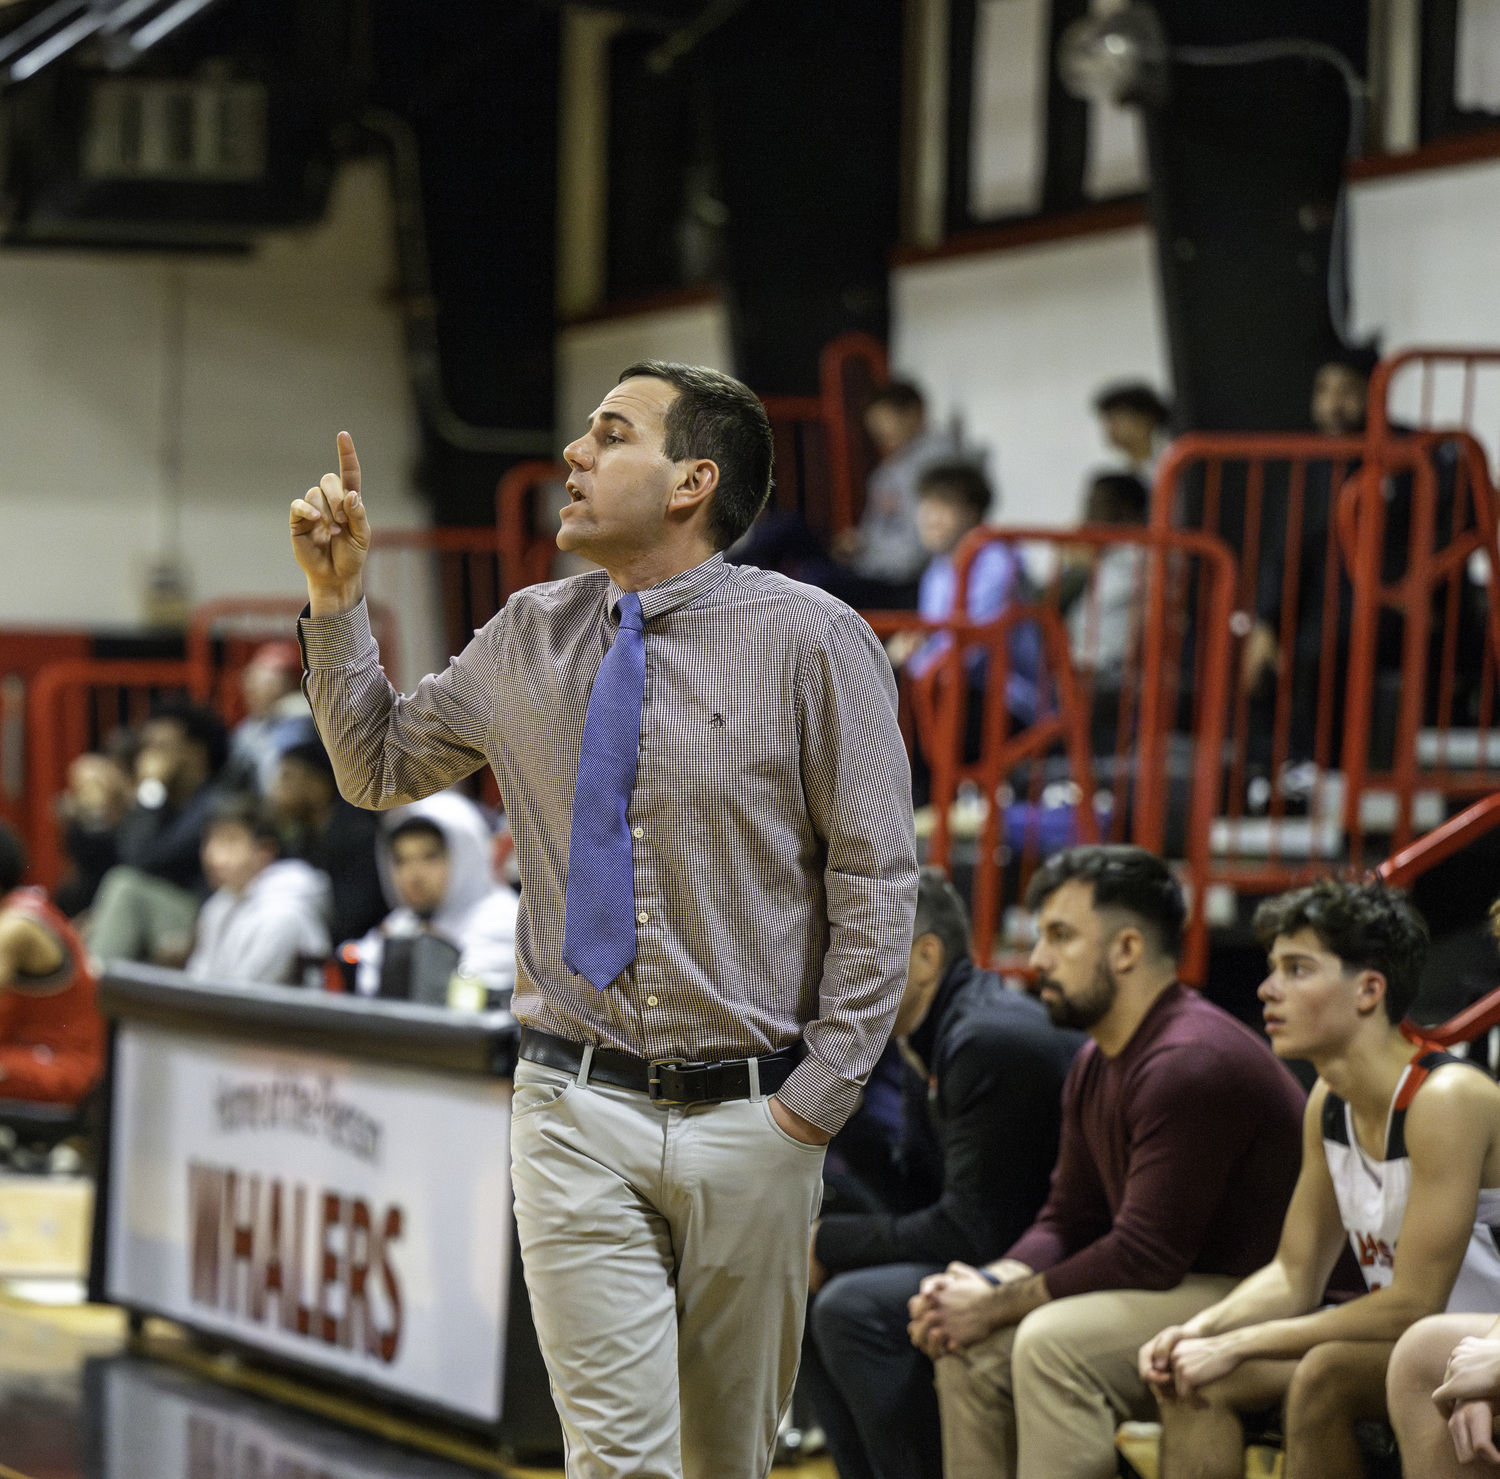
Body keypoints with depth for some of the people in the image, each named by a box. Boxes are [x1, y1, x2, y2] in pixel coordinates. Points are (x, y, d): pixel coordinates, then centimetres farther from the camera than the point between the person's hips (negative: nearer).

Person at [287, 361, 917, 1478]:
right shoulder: (527, 640, 7)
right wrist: (338, 596, 8)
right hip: (578, 1106, 2)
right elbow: (379, 767, 20)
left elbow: (876, 881, -4)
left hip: (751, 1120, -2)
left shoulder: (813, 642, -5)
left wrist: (819, 1097, -8)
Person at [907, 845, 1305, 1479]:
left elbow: (1146, 1254, -23)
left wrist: (996, 1305, -15)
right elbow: (1068, 1221, 16)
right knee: (969, 1345, 0)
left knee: (1055, 1340, -29)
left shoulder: (1190, 1064, -21)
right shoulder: (1095, 1066, 12)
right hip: (1183, 1291, 10)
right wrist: (987, 1285, -6)